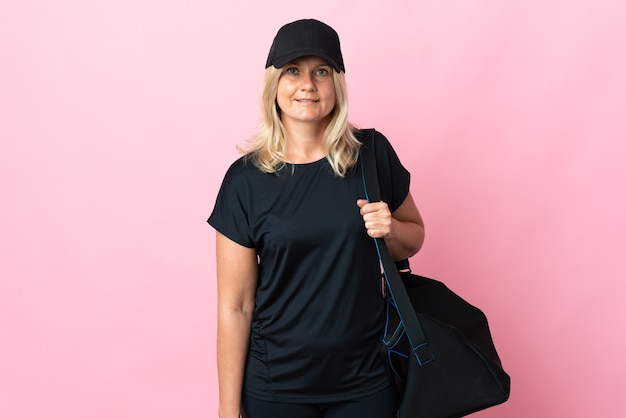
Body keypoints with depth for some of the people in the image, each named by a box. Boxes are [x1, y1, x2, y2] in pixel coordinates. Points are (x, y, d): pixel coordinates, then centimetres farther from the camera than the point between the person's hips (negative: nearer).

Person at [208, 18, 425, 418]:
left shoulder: (373, 153, -5)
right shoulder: (246, 179, -9)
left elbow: (415, 235, 10)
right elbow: (234, 306, -7)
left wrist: (391, 229, -12)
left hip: (367, 380, 2)